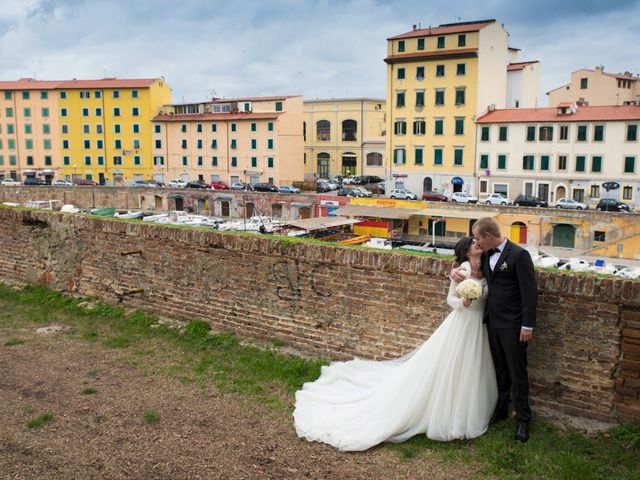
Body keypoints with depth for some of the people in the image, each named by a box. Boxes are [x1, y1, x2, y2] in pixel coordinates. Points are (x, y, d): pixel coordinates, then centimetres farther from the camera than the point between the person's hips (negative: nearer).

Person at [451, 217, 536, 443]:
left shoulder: (519, 255, -14)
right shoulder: (487, 254, 8)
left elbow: (530, 292, -15)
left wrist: (528, 325, -16)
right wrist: (456, 270, 3)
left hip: (512, 325, -7)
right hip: (493, 322, 7)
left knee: (517, 371, 3)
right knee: (500, 370, 17)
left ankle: (522, 418, 15)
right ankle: (501, 409, 31)